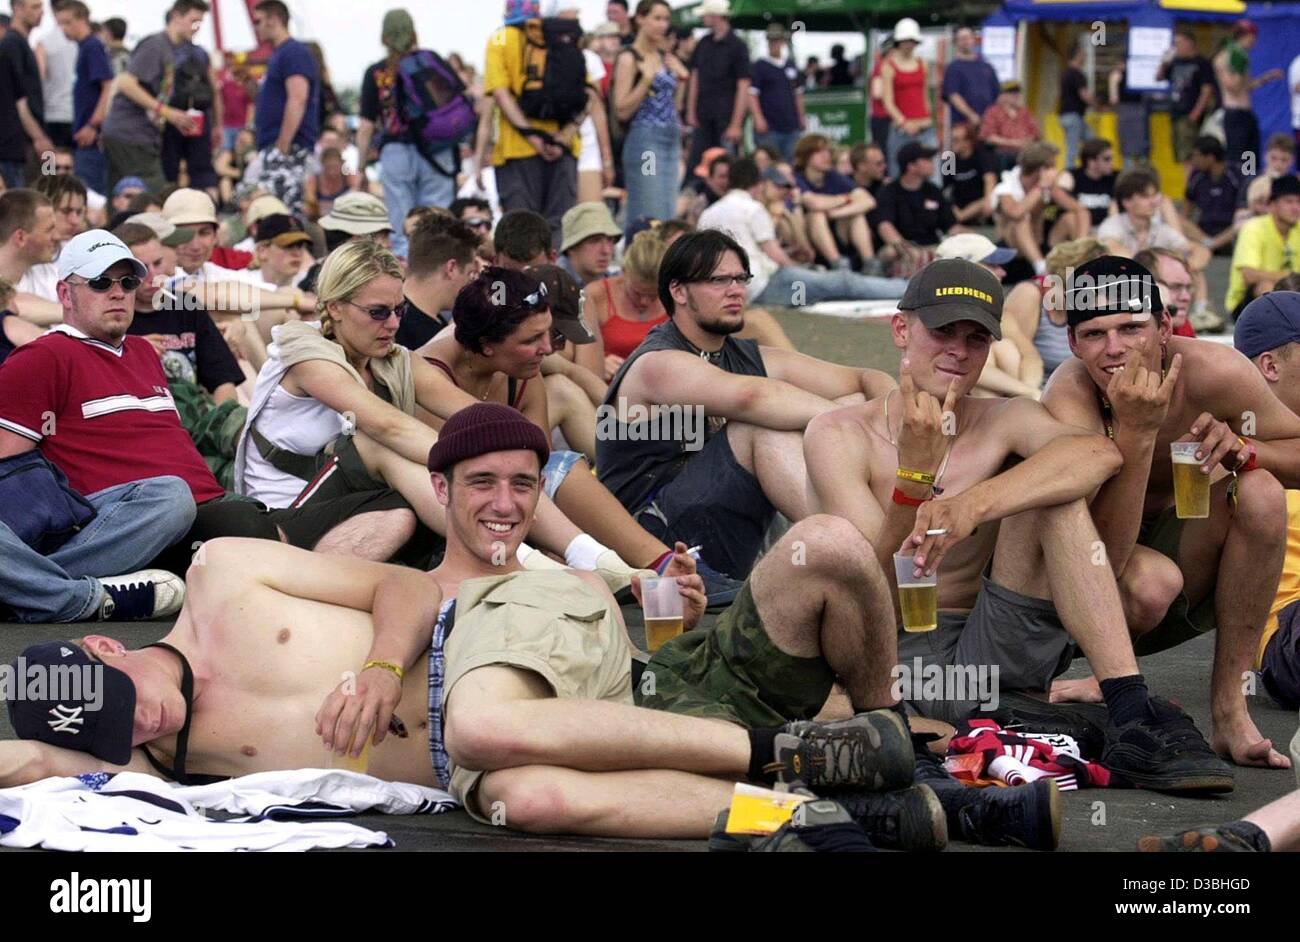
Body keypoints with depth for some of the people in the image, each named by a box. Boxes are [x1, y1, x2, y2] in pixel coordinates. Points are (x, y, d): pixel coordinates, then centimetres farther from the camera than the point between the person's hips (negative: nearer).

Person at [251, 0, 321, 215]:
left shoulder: (294, 53, -10)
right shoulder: (278, 55, 22)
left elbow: (297, 100, -20)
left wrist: (282, 147, -24)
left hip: (289, 148, -10)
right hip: (272, 149, 10)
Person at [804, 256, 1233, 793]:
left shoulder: (1002, 422, 7)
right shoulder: (841, 436, 0)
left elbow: (1097, 453, -19)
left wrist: (976, 503, -34)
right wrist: (916, 470, -25)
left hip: (992, 656, 3)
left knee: (1054, 488, -16)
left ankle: (1134, 717, -27)